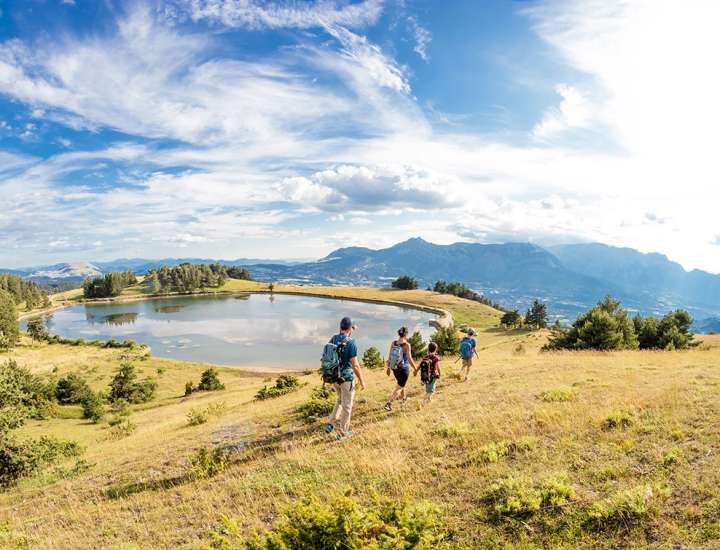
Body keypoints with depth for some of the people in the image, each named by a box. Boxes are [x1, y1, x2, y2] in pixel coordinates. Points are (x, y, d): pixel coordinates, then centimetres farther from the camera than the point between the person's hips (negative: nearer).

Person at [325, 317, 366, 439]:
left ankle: (331, 423, 18)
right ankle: (342, 432, 21)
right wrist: (362, 381, -8)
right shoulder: (351, 343, -20)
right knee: (347, 405, 10)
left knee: (340, 400, 28)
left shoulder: (332, 340, 0)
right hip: (347, 378, -6)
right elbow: (355, 365, -19)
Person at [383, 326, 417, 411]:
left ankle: (403, 397, 53)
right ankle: (388, 404, -6)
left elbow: (389, 356, -1)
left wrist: (388, 367, 11)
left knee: (401, 383, 30)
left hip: (395, 368, 6)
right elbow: (409, 359, -19)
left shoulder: (393, 343, -7)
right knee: (399, 387, 5)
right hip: (404, 369, -6)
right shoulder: (406, 345, -21)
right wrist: (415, 369, -5)